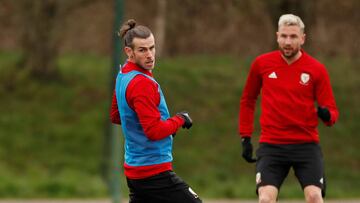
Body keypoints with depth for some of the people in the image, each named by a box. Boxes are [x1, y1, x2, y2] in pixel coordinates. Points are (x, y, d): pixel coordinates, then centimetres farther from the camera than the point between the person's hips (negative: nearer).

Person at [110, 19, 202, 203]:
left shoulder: (122, 77, 10)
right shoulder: (142, 84, -18)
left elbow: (116, 116, 24)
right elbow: (155, 131, -22)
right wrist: (180, 119, -7)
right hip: (155, 172, -10)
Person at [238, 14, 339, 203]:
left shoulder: (316, 69, -1)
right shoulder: (261, 64, 2)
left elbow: (332, 112, 1)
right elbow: (247, 100, 17)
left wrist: (327, 115, -23)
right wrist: (245, 137, 13)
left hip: (306, 144, 0)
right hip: (271, 145, 1)